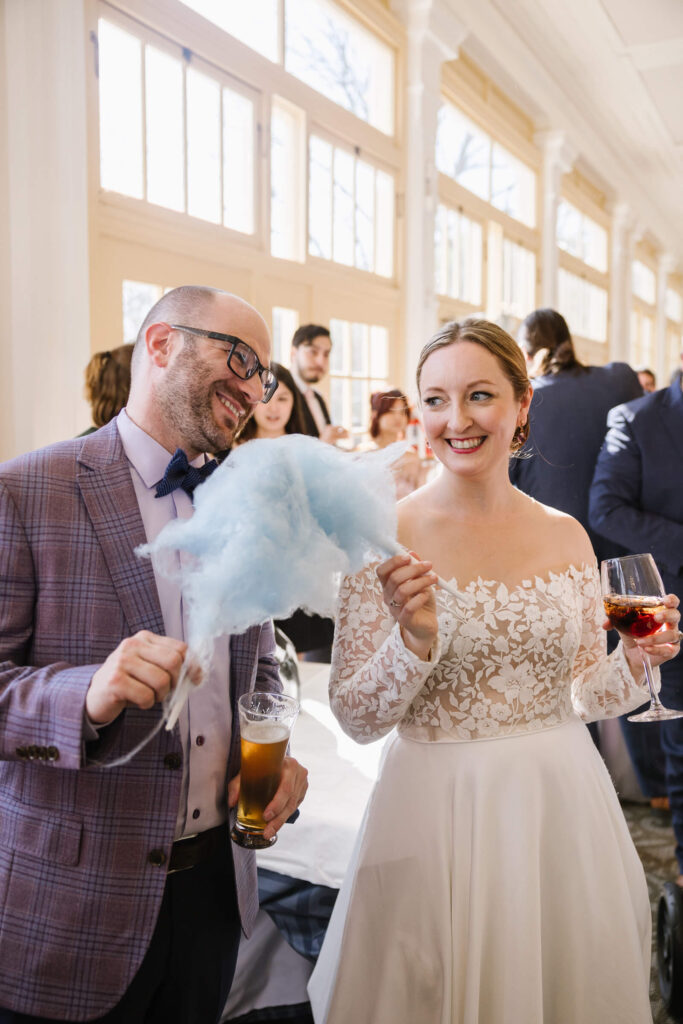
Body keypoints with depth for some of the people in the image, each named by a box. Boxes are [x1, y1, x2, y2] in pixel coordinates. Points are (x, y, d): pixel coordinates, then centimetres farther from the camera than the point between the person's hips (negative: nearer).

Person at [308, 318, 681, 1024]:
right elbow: (356, 718, -10)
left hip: (560, 805, 4)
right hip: (438, 809, -3)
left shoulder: (566, 537, 0)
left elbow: (579, 693, 9)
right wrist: (414, 640, -26)